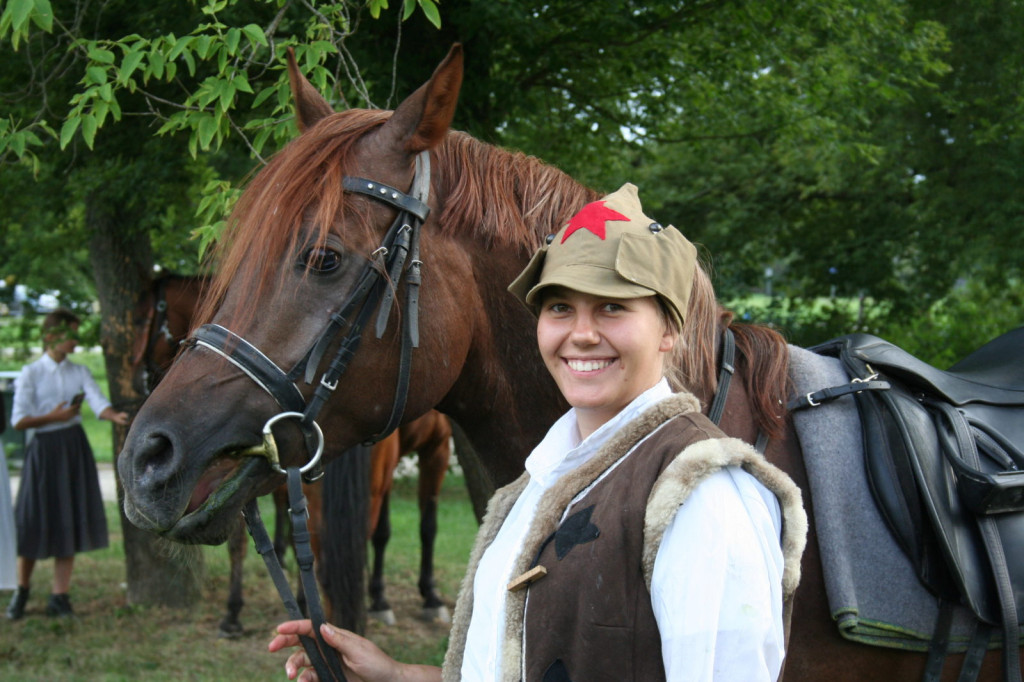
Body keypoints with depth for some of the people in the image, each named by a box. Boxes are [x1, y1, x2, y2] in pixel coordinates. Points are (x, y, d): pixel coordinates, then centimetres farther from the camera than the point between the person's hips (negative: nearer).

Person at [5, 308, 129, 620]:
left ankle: (60, 597, 10)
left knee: (70, 521, 2)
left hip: (75, 448, 3)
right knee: (35, 521, 0)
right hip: (45, 449, -3)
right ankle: (21, 592, 19)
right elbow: (19, 420, -7)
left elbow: (99, 402, -9)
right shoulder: (31, 374, -3)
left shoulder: (80, 372, 7)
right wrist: (54, 416, -16)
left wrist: (115, 416, -28)